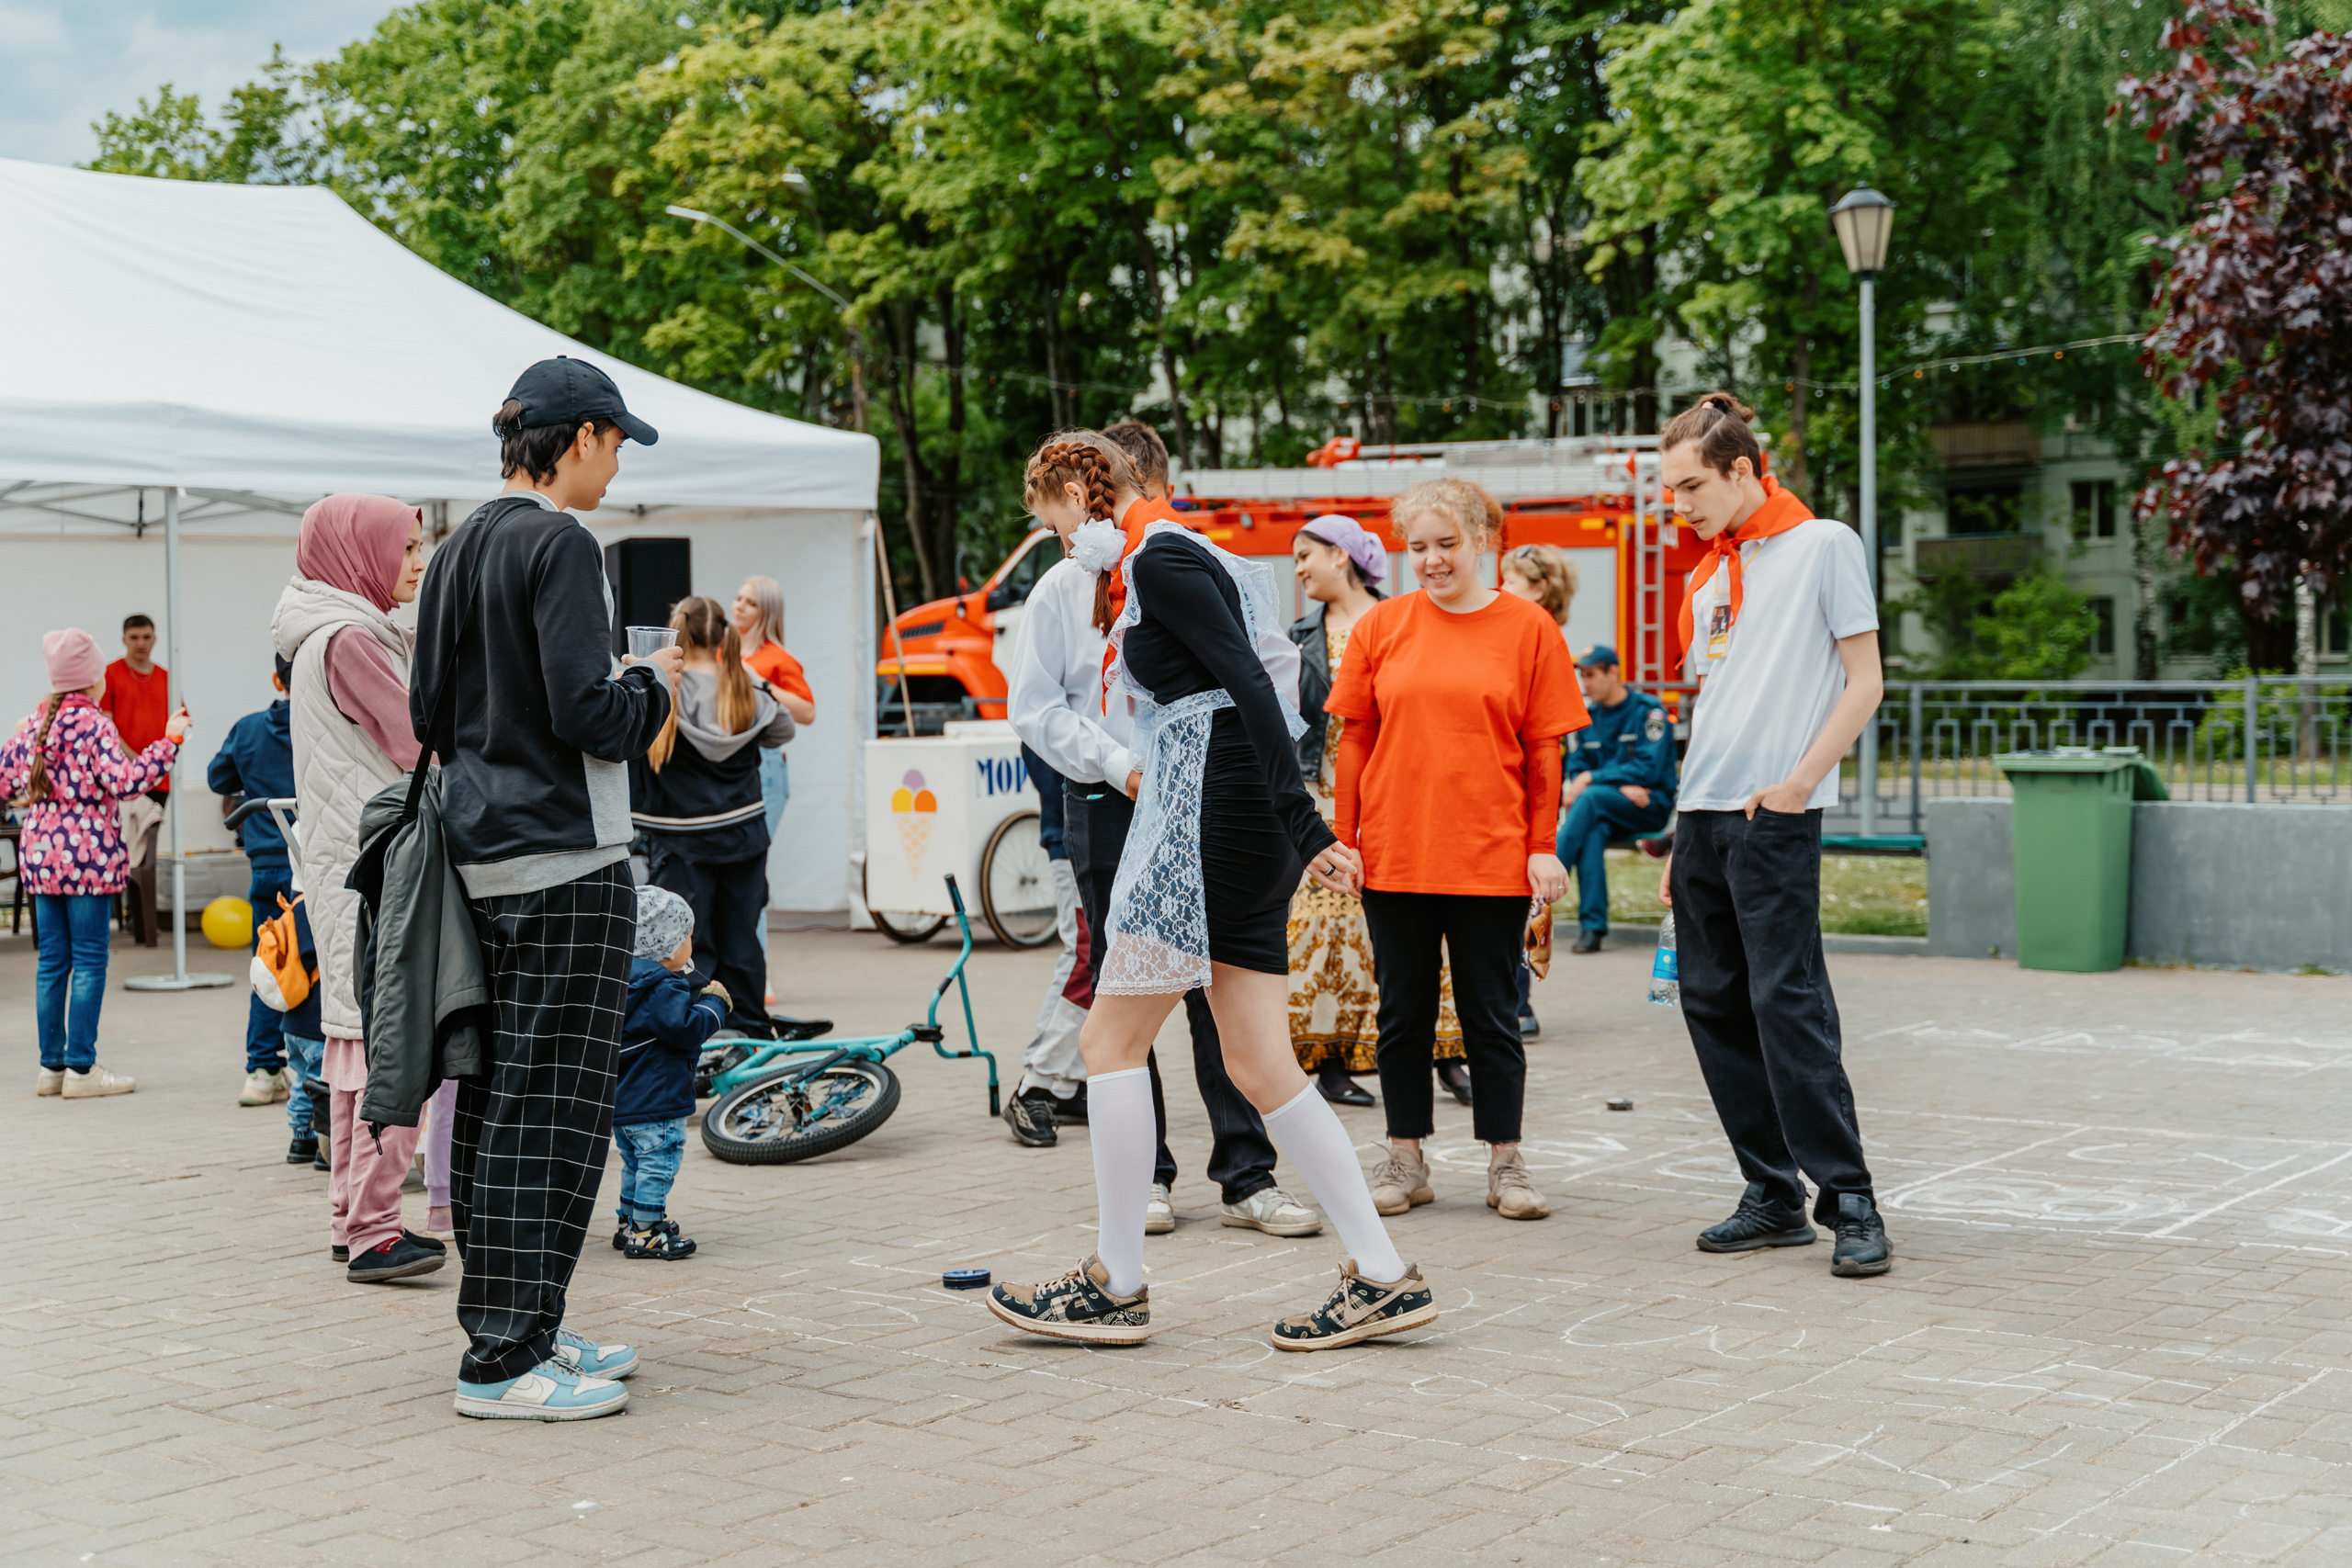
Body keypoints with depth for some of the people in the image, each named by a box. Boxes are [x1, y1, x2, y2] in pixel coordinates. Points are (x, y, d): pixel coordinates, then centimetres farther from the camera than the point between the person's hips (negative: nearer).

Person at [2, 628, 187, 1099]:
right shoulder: (94, 726, -11)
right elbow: (127, 781, -21)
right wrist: (169, 741, -16)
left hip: (39, 855, 7)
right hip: (87, 856, -7)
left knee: (52, 960, 11)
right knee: (89, 960, -2)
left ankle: (51, 1065, 14)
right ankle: (81, 1068, -2)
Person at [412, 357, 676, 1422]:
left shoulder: (457, 554, 14)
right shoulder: (559, 545, -12)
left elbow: (428, 714, 17)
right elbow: (587, 714, -19)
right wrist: (654, 683, -1)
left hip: (480, 855, 9)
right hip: (565, 857, -9)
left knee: (493, 1092, 12)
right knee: (550, 1101, -6)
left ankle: (512, 1328, 19)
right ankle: (507, 1357, -5)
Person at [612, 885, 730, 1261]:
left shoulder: (628, 978, 12)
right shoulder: (662, 987, -20)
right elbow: (686, 1028, -26)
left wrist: (699, 995, 14)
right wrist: (714, 1003, -12)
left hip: (621, 1101, 10)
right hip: (654, 1102, -10)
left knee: (635, 1164, 20)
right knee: (658, 1162, -5)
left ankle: (631, 1223, 28)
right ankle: (647, 1233, -4)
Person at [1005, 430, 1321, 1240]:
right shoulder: (1061, 590, 7)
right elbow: (1037, 710, 3)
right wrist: (1119, 764, -10)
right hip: (1110, 810, 1)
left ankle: (1247, 1178, 2)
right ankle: (1142, 1174, 16)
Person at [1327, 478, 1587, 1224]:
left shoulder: (1528, 628, 0)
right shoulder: (1380, 627, 5)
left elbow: (1545, 748, 1)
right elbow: (1355, 740, 8)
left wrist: (1543, 846, -3)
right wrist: (1343, 838, 4)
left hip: (1493, 857, -2)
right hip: (1394, 855, 2)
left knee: (1491, 1014, 5)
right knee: (1403, 1010, 8)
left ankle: (1505, 1163, 14)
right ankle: (1405, 1161, 18)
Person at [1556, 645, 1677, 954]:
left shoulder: (1649, 711, -4)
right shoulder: (1587, 715, 12)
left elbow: (1648, 770, -14)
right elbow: (1576, 770, 8)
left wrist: (1592, 778, -17)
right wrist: (1621, 787, -10)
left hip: (1650, 806, -4)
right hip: (1605, 811, 4)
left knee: (1590, 798, -32)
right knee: (1593, 829, -33)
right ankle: (1592, 926, -38)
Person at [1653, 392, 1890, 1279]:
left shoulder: (1823, 546, -1)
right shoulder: (1706, 580, 18)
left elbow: (1864, 683, -5)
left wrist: (1798, 782, -15)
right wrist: (1681, 842, 17)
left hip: (1776, 817, -7)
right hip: (1703, 814, 7)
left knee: (1788, 1001, -11)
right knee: (1714, 1005, 6)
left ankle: (1848, 1201, -6)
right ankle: (1773, 1194, 13)